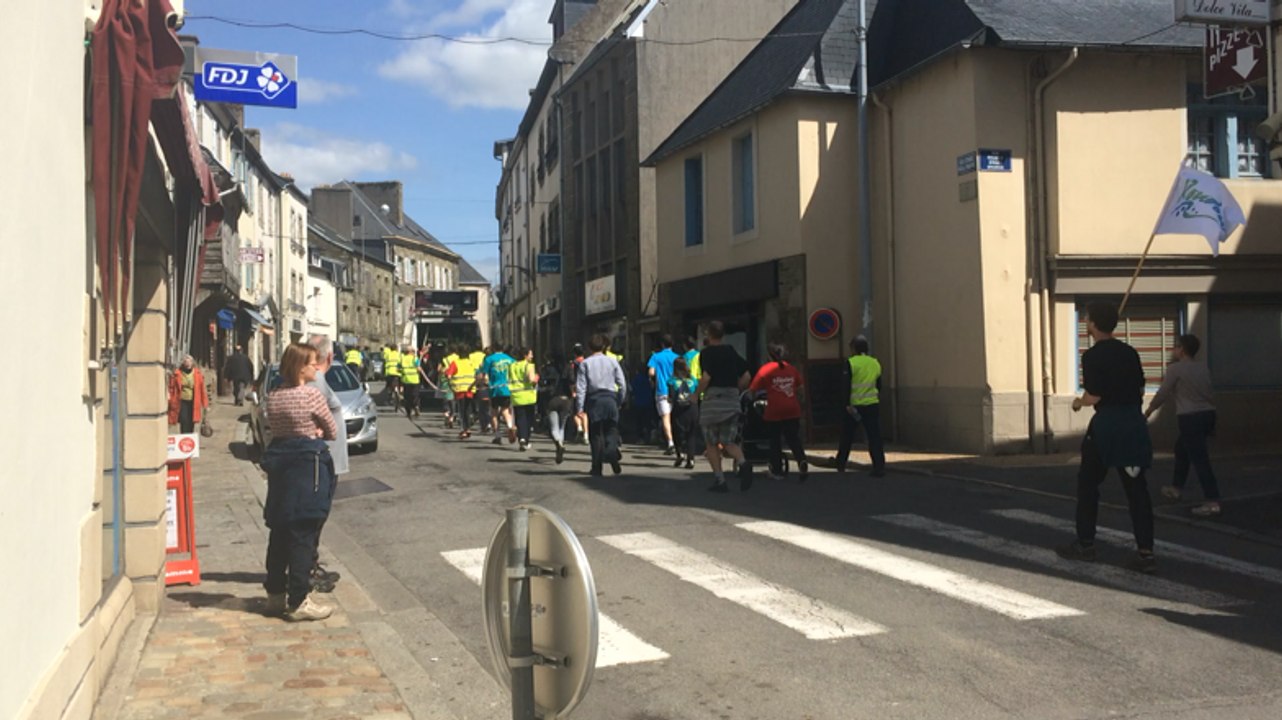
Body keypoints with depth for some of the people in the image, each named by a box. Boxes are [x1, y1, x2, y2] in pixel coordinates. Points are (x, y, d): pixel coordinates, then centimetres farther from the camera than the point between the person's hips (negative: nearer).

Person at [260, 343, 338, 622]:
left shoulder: (273, 397, 8)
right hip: (309, 466, -7)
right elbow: (333, 432, -3)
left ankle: (275, 593, 25)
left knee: (279, 533, 15)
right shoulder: (312, 395, -13)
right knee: (304, 536, -3)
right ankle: (298, 602, 1)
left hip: (279, 467, 7)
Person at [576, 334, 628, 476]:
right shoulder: (612, 361, 6)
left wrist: (580, 407, -2)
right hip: (610, 398, 1)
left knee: (595, 433, 7)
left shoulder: (585, 363, 2)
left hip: (593, 399, 0)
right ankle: (611, 450, -25)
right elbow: (622, 383, 3)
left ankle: (597, 468, 8)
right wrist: (621, 400, 13)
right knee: (611, 430, 8)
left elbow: (581, 386, -3)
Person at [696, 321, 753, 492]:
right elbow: (746, 377, 9)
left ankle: (720, 480, 3)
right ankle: (743, 463, -20)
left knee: (711, 443, 8)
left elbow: (706, 377, -17)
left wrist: (696, 393, -2)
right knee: (728, 442, 9)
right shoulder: (732, 352, 12)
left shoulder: (707, 353, -5)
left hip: (713, 397, -4)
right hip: (732, 400, 5)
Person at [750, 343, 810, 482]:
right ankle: (802, 463, -16)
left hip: (774, 411, -3)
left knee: (775, 441, 10)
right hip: (792, 410, 3)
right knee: (794, 439, 7)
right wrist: (800, 402, 32)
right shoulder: (791, 368, 11)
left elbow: (752, 390, -3)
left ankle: (777, 471, 15)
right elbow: (801, 389, 17)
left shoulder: (765, 369, -3)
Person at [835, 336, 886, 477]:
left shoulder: (851, 363, -6)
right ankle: (879, 468, -5)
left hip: (854, 405, -3)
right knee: (875, 438, 2)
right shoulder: (875, 363, 9)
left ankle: (840, 465, 22)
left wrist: (847, 404, -12)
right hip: (873, 405, 3)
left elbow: (846, 385, -13)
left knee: (847, 437, 12)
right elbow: (878, 385, 17)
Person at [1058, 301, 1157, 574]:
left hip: (1107, 423, -5)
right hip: (1134, 421, 5)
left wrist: (1079, 402, 7)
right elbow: (1140, 390, 12)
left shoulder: (1092, 356, -9)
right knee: (1136, 488, 4)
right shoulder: (1130, 352, 10)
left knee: (1088, 482, 11)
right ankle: (1146, 553, -1)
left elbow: (1094, 396, -12)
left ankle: (1085, 544, 17)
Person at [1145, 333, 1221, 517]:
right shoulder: (1203, 367, 11)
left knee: (1199, 458, -7)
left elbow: (1163, 393, -3)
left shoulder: (1175, 368, -9)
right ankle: (1176, 488, 35)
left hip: (1190, 417, -8)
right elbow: (1203, 391, 17)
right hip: (1207, 413, 8)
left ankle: (1212, 501, -10)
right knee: (1181, 448, 25)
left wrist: (1149, 411, 13)